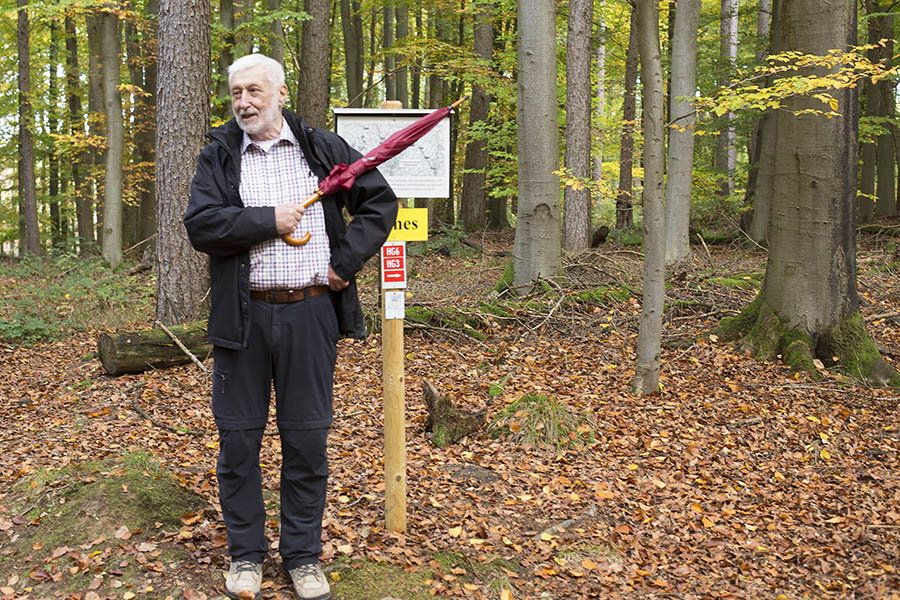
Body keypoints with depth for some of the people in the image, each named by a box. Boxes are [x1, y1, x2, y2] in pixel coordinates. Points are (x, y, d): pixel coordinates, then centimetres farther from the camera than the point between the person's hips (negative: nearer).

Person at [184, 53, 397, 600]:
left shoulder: (324, 149, 7)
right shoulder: (219, 157, 5)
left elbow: (380, 200, 9)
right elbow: (201, 226, -8)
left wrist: (347, 260, -2)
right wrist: (270, 221, -14)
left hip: (311, 313, 0)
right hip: (244, 316, 0)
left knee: (307, 438, 7)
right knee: (239, 437, 7)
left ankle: (304, 555, 22)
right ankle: (246, 553, 25)